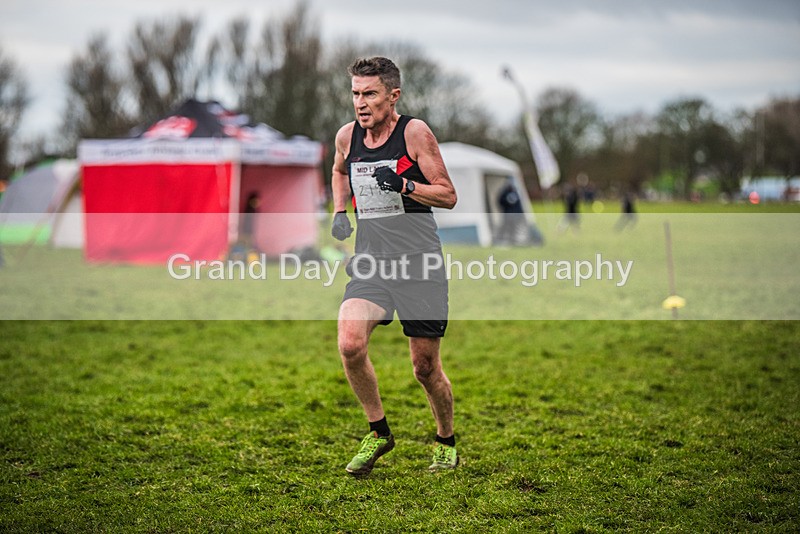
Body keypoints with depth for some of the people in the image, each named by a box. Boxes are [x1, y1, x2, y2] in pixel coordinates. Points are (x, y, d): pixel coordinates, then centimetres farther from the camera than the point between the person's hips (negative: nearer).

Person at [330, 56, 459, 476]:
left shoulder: (415, 133, -8)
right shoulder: (347, 136, 5)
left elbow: (448, 196, -5)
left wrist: (404, 185, -21)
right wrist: (340, 212, 12)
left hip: (420, 265, -3)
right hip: (370, 261, 3)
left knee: (425, 367, 3)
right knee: (349, 345, -20)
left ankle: (446, 441, 31)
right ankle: (379, 433, 2)